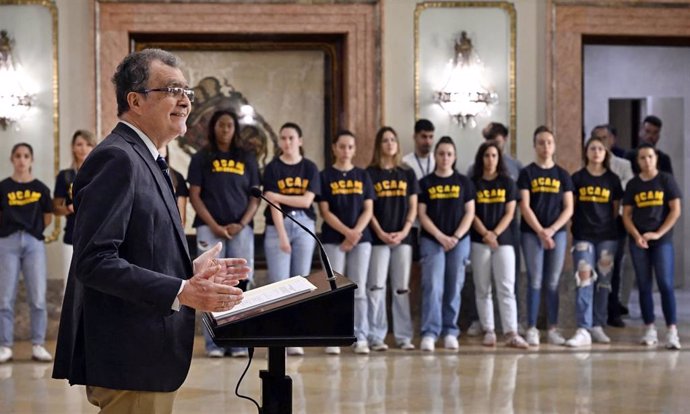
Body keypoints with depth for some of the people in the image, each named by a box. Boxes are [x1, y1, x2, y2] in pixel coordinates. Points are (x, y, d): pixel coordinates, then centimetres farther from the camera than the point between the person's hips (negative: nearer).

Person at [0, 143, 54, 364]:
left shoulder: (40, 188, 7)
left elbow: (48, 217, 13)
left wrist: (32, 229, 8)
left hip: (34, 242, 1)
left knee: (38, 298, 0)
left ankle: (38, 345, 6)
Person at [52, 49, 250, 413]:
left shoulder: (141, 159, 17)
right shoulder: (116, 158, -15)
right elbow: (93, 261, -24)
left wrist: (192, 270, 11)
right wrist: (181, 292, -27)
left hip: (147, 357, 10)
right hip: (129, 362, -10)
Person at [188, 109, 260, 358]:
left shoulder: (247, 159, 12)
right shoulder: (201, 158, 7)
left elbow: (255, 196, 10)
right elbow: (194, 196, 1)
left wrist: (242, 223, -5)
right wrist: (214, 226, -9)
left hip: (241, 228, 2)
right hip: (210, 228, -2)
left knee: (239, 285, -2)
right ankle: (213, 344, -1)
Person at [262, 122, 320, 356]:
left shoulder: (310, 168, 7)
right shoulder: (273, 168, 1)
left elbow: (307, 200, -4)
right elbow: (273, 204, -8)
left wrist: (278, 196, -10)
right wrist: (282, 235, -17)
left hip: (304, 226, 2)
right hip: (277, 226, -2)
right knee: (279, 284, -7)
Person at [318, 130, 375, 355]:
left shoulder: (363, 176, 11)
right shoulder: (325, 176, 3)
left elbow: (368, 210, 6)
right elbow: (325, 211, -3)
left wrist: (355, 233, -9)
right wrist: (347, 232, -14)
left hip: (361, 239, 2)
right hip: (333, 240, -2)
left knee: (359, 290, 1)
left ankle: (361, 338, 2)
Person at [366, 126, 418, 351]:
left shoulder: (407, 174, 11)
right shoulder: (370, 174, 3)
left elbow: (413, 208, 9)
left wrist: (403, 232, -6)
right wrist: (380, 233, -12)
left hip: (403, 238, 3)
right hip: (378, 238, -2)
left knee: (402, 288, 4)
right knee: (376, 286, -4)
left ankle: (404, 336, 7)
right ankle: (376, 336, -1)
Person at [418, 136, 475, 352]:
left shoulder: (464, 182, 9)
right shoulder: (425, 183, 5)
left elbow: (469, 213, 5)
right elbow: (422, 215, 0)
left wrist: (456, 236, -8)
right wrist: (441, 237, -10)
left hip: (460, 241, 1)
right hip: (431, 240, -1)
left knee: (454, 288, 2)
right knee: (433, 286, -11)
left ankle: (450, 332, 10)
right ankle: (429, 333, -13)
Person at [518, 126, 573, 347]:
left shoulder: (562, 175, 9)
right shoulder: (527, 173, 2)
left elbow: (568, 208, 5)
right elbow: (525, 207, -5)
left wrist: (551, 230, -8)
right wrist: (540, 232, -12)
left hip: (557, 233, 2)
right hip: (532, 233, -2)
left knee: (553, 282, 4)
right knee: (535, 281, -3)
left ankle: (553, 329, 9)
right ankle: (532, 329, 1)